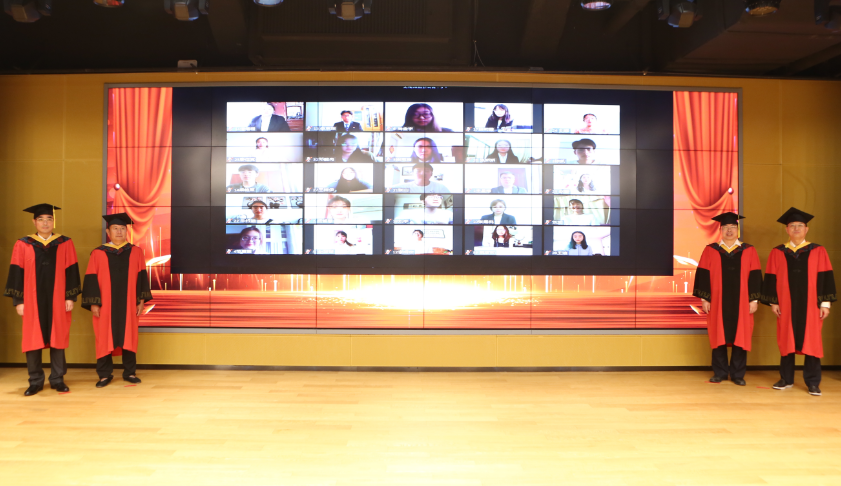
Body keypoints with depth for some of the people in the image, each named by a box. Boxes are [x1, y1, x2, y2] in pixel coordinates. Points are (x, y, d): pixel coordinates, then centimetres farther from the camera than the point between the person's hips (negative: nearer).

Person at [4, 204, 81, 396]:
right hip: (32, 301, 0)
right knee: (32, 340, 3)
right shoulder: (22, 245, 2)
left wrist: (71, 297, -3)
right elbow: (16, 274, 1)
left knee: (57, 339, 5)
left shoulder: (65, 244, 3)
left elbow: (71, 272, 3)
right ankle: (35, 381, 14)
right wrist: (18, 300, -4)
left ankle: (57, 379, 14)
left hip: (57, 301, 0)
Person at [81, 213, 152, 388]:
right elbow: (91, 279, -1)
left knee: (129, 337, 6)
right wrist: (93, 303, -8)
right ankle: (105, 374, 14)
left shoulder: (136, 252, 6)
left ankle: (129, 372, 16)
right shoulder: (98, 253, 0)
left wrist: (141, 300, 0)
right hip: (105, 305, -1)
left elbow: (142, 277, 6)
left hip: (129, 305, 1)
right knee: (105, 339, 4)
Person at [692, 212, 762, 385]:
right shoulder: (710, 251, 4)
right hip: (717, 303, 0)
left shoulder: (749, 251, 5)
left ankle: (737, 374, 13)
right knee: (719, 337, 4)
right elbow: (703, 275, 1)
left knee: (740, 338, 3)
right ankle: (720, 373, 14)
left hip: (741, 303, 0)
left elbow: (755, 277, 2)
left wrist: (754, 299, -4)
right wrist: (704, 298, -5)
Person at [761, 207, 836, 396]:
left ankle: (812, 383, 10)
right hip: (786, 307, 1)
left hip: (810, 306, -1)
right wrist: (773, 302, -2)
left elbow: (825, 278, 1)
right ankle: (786, 379, 18)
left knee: (811, 343, 1)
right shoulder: (777, 253, 4)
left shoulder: (818, 251, 3)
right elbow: (771, 279, 4)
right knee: (786, 342, 7)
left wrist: (825, 303, -4)